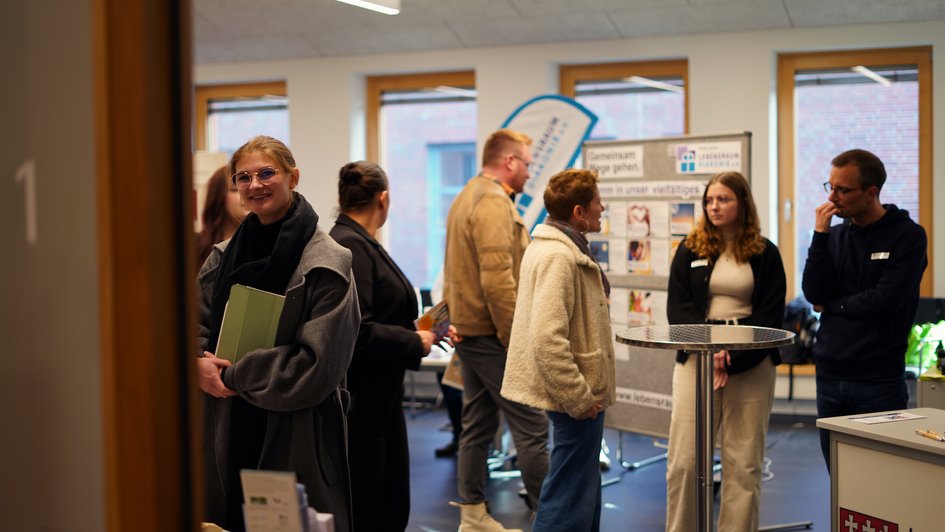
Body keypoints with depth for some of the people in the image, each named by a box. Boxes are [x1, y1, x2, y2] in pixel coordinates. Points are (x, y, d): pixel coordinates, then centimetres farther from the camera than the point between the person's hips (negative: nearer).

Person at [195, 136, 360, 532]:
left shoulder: (326, 264, -10)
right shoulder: (223, 257, 8)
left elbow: (318, 363, -15)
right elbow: (195, 328, 12)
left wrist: (234, 376, -12)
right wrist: (198, 365, -11)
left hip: (296, 435, -5)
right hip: (227, 428, 5)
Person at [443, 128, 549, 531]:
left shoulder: (466, 198, 18)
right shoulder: (494, 202, -15)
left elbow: (453, 273, 23)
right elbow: (498, 279, -23)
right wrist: (517, 340, -18)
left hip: (468, 330, 11)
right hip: (491, 332, -11)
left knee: (478, 425, 13)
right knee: (531, 426, -6)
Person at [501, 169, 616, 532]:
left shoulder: (560, 248, 12)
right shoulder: (558, 257, -22)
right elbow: (548, 341, -29)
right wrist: (579, 399, -22)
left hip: (580, 393, 11)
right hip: (577, 396, -11)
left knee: (585, 488, 22)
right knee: (569, 501, -3)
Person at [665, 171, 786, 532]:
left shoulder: (765, 254, 6)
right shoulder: (690, 250, 9)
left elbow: (771, 316, 0)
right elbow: (678, 308, 2)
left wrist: (733, 359, -13)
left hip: (750, 365, 0)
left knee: (744, 463, 1)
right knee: (684, 460, -3)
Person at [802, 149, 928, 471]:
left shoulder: (908, 236, -4)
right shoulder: (835, 235, 10)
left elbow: (884, 301, -15)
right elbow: (814, 293, -3)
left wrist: (832, 306, -2)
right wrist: (820, 235, -7)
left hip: (879, 381, -5)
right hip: (830, 375, 5)